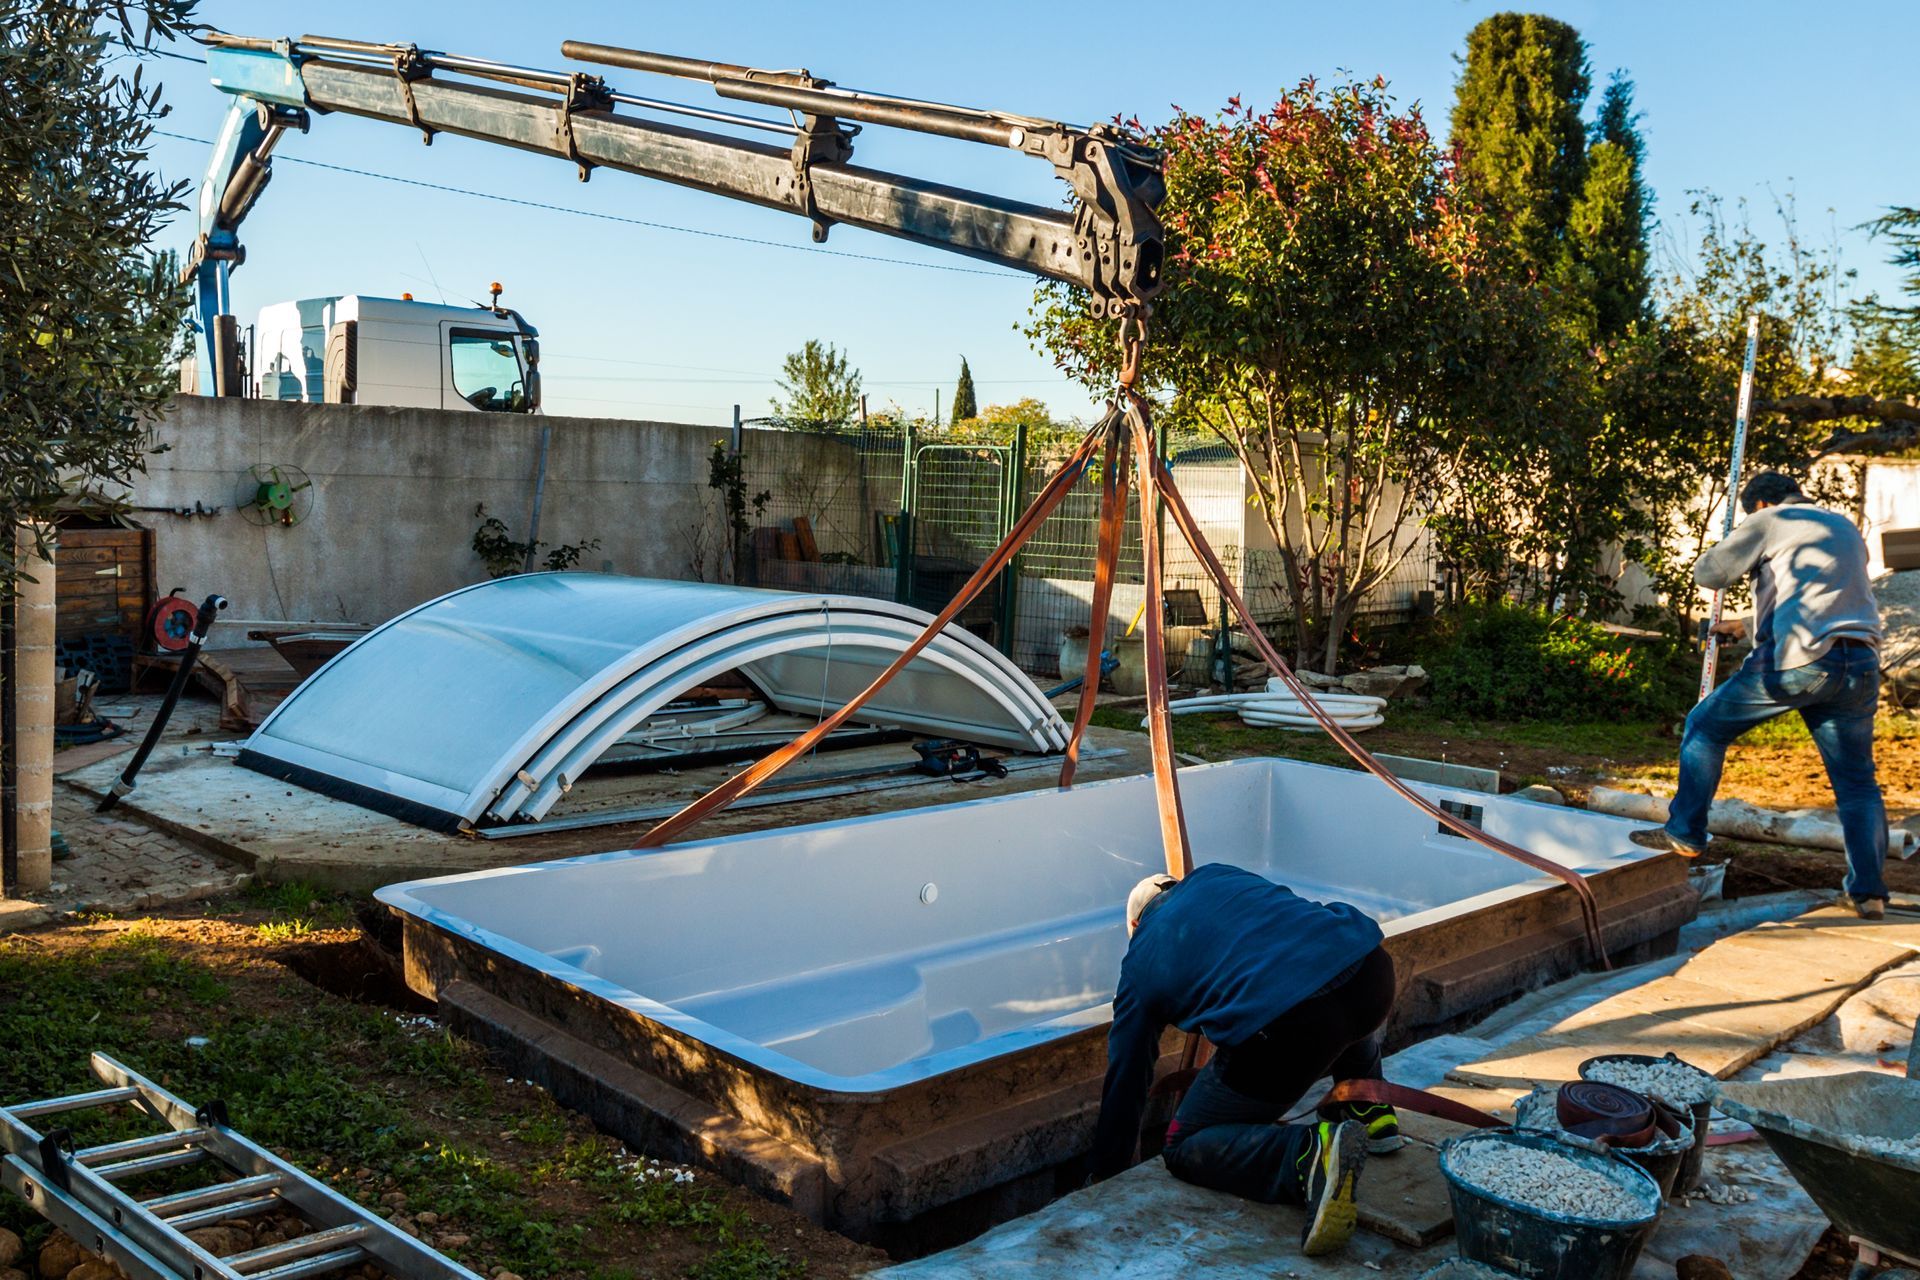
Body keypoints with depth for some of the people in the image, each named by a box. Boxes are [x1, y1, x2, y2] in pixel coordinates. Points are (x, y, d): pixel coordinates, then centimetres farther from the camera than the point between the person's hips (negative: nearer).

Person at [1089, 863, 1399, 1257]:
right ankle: (1369, 1112, 33)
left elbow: (1125, 1079, 24)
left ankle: (1311, 1152, -15)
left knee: (1185, 1149, 11)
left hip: (1284, 1025, -5)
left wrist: (1106, 1177, 37)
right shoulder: (1215, 876, 30)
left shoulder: (1141, 964, 21)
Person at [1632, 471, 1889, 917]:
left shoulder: (1769, 521, 6)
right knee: (1856, 781, 11)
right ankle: (1868, 890, 8)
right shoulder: (1846, 529, 27)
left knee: (1706, 726, 11)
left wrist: (1738, 555, 27)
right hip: (1860, 663, 6)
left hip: (1797, 660, -6)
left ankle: (1684, 833, 12)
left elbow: (1707, 573, 4)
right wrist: (1750, 626, 42)